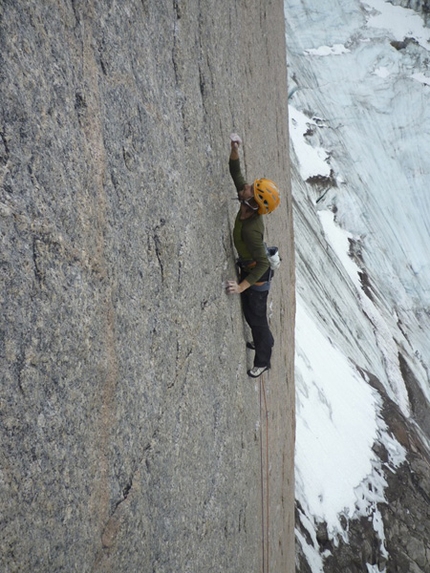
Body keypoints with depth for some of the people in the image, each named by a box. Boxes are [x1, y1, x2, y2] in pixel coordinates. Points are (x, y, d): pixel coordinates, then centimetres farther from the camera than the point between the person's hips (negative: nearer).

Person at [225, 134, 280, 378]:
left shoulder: (251, 229, -39)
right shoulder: (248, 204, -16)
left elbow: (263, 264, -36)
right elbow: (236, 173, -5)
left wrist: (242, 286, -37)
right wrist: (235, 150, -21)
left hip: (257, 276, -9)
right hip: (248, 268, 9)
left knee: (256, 317, 10)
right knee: (250, 313, 28)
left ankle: (263, 361, 30)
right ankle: (264, 340, 53)